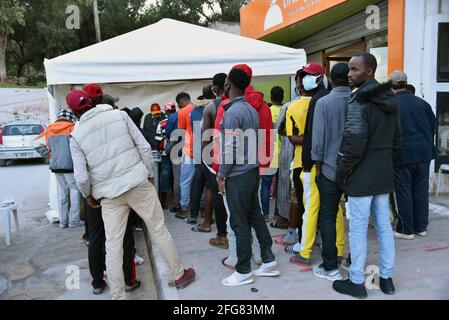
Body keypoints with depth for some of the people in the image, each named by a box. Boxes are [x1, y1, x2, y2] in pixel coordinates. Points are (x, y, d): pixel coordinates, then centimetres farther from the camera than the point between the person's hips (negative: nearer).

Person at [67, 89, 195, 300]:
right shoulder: (119, 115, -2)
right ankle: (179, 275, 28)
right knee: (159, 229, 13)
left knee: (113, 245, 9)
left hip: (110, 195, 0)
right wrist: (149, 173, 9)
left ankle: (117, 295, 18)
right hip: (138, 183, 0)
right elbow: (144, 146, -3)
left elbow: (81, 177, -5)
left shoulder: (76, 136, -1)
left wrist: (88, 195, 15)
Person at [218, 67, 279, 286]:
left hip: (238, 175, -8)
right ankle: (268, 260, 24)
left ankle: (243, 271, 13)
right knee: (255, 216, 16)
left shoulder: (232, 112, -16)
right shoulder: (252, 110, 10)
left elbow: (230, 148, -19)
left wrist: (221, 175, -10)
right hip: (252, 170, 8)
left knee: (240, 223, 1)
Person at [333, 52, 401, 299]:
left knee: (358, 229, 2)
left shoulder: (359, 101, -15)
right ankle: (387, 278, 26)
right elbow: (396, 138, 17)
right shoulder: (389, 100, 11)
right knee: (384, 226, 14)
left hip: (361, 176, -8)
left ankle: (356, 282, 13)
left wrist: (342, 172, -10)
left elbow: (354, 142, -22)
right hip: (384, 174, 8)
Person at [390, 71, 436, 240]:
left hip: (402, 154, -5)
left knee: (404, 192, 3)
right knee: (421, 190, 13)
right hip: (423, 152, 5)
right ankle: (421, 227, 22)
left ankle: (406, 230, 10)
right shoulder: (421, 102, 5)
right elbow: (433, 125, 10)